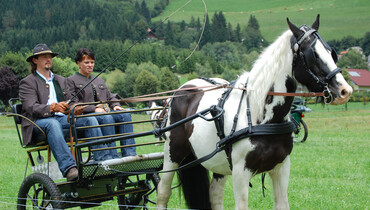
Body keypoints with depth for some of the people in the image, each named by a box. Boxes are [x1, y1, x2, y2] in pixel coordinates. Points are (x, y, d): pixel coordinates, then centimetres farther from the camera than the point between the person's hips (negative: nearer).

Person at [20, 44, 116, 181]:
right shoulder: (27, 82, 8)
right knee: (52, 123, -40)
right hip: (39, 122, -5)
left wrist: (76, 108, -7)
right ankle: (69, 168, -55)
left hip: (63, 118, 5)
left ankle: (105, 161, -31)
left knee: (90, 119, -21)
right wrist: (53, 108, -28)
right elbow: (31, 108, -9)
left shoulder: (61, 80, 28)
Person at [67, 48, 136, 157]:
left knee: (125, 115, -25)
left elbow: (110, 96, 27)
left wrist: (116, 105, 2)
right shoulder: (71, 81, 8)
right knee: (107, 118, -37)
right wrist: (94, 109, -15)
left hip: (106, 111, 6)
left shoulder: (100, 80, 30)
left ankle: (129, 154, -34)